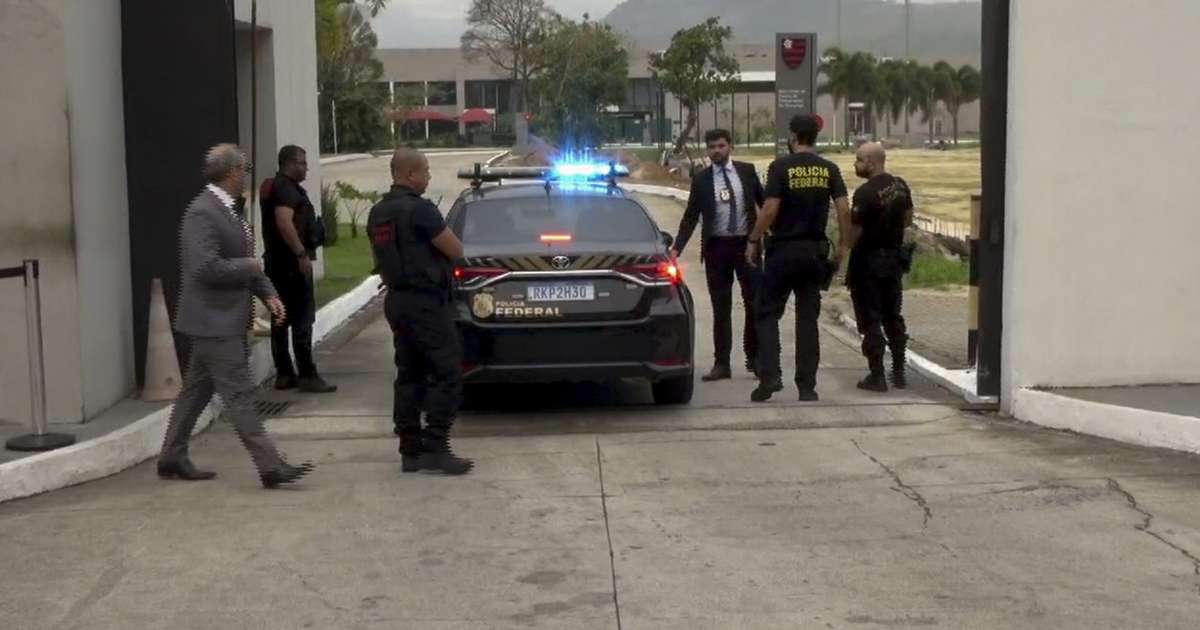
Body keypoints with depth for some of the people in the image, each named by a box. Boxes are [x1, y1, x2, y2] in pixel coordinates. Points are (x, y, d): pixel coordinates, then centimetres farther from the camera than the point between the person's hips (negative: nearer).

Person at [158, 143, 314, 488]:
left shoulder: (227, 210, 14)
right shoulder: (202, 213, -18)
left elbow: (246, 260, 20)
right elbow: (206, 268, -26)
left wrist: (268, 294, 7)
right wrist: (248, 267, -14)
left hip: (227, 318, 10)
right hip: (213, 320, -10)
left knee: (197, 389, 16)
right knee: (239, 394, -8)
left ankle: (172, 458, 25)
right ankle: (270, 466, -7)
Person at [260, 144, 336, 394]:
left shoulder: (275, 186, 18)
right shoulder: (286, 188, -14)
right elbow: (284, 222, -28)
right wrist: (302, 254, -27)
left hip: (276, 261, 10)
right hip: (292, 261, -10)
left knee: (281, 319, 11)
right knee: (302, 319, -8)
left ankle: (284, 374, 15)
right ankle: (307, 376, -7)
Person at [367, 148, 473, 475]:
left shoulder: (377, 213, 12)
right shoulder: (419, 209, -16)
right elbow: (456, 250, -13)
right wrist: (440, 236, 6)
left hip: (396, 299, 9)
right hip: (426, 301, -9)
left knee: (409, 376, 11)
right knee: (447, 375, -5)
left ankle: (410, 451, 11)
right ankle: (434, 448, -8)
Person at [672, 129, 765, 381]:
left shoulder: (747, 171, 4)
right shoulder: (701, 179, 2)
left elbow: (764, 202, 10)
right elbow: (691, 217, 3)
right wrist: (676, 248, -5)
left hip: (746, 244, 0)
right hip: (717, 247, 0)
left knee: (755, 304, 1)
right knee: (721, 309, 4)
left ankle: (754, 358, 16)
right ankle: (722, 364, 9)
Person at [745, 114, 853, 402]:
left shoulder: (781, 167, -8)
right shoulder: (829, 169, 3)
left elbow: (770, 209, -14)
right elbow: (844, 208, -4)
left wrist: (754, 241, -4)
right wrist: (843, 244, 6)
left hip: (783, 249, -4)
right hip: (815, 250, 4)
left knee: (767, 313, 7)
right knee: (808, 318, 8)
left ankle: (769, 375, -7)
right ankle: (807, 386, 8)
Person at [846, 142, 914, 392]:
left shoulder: (865, 193, -21)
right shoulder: (900, 186, 3)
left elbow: (854, 233, -21)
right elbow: (908, 219, 14)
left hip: (869, 261, -7)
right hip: (895, 257, 7)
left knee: (870, 319, 1)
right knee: (893, 317, 17)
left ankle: (877, 376, 2)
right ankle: (899, 373, 22)